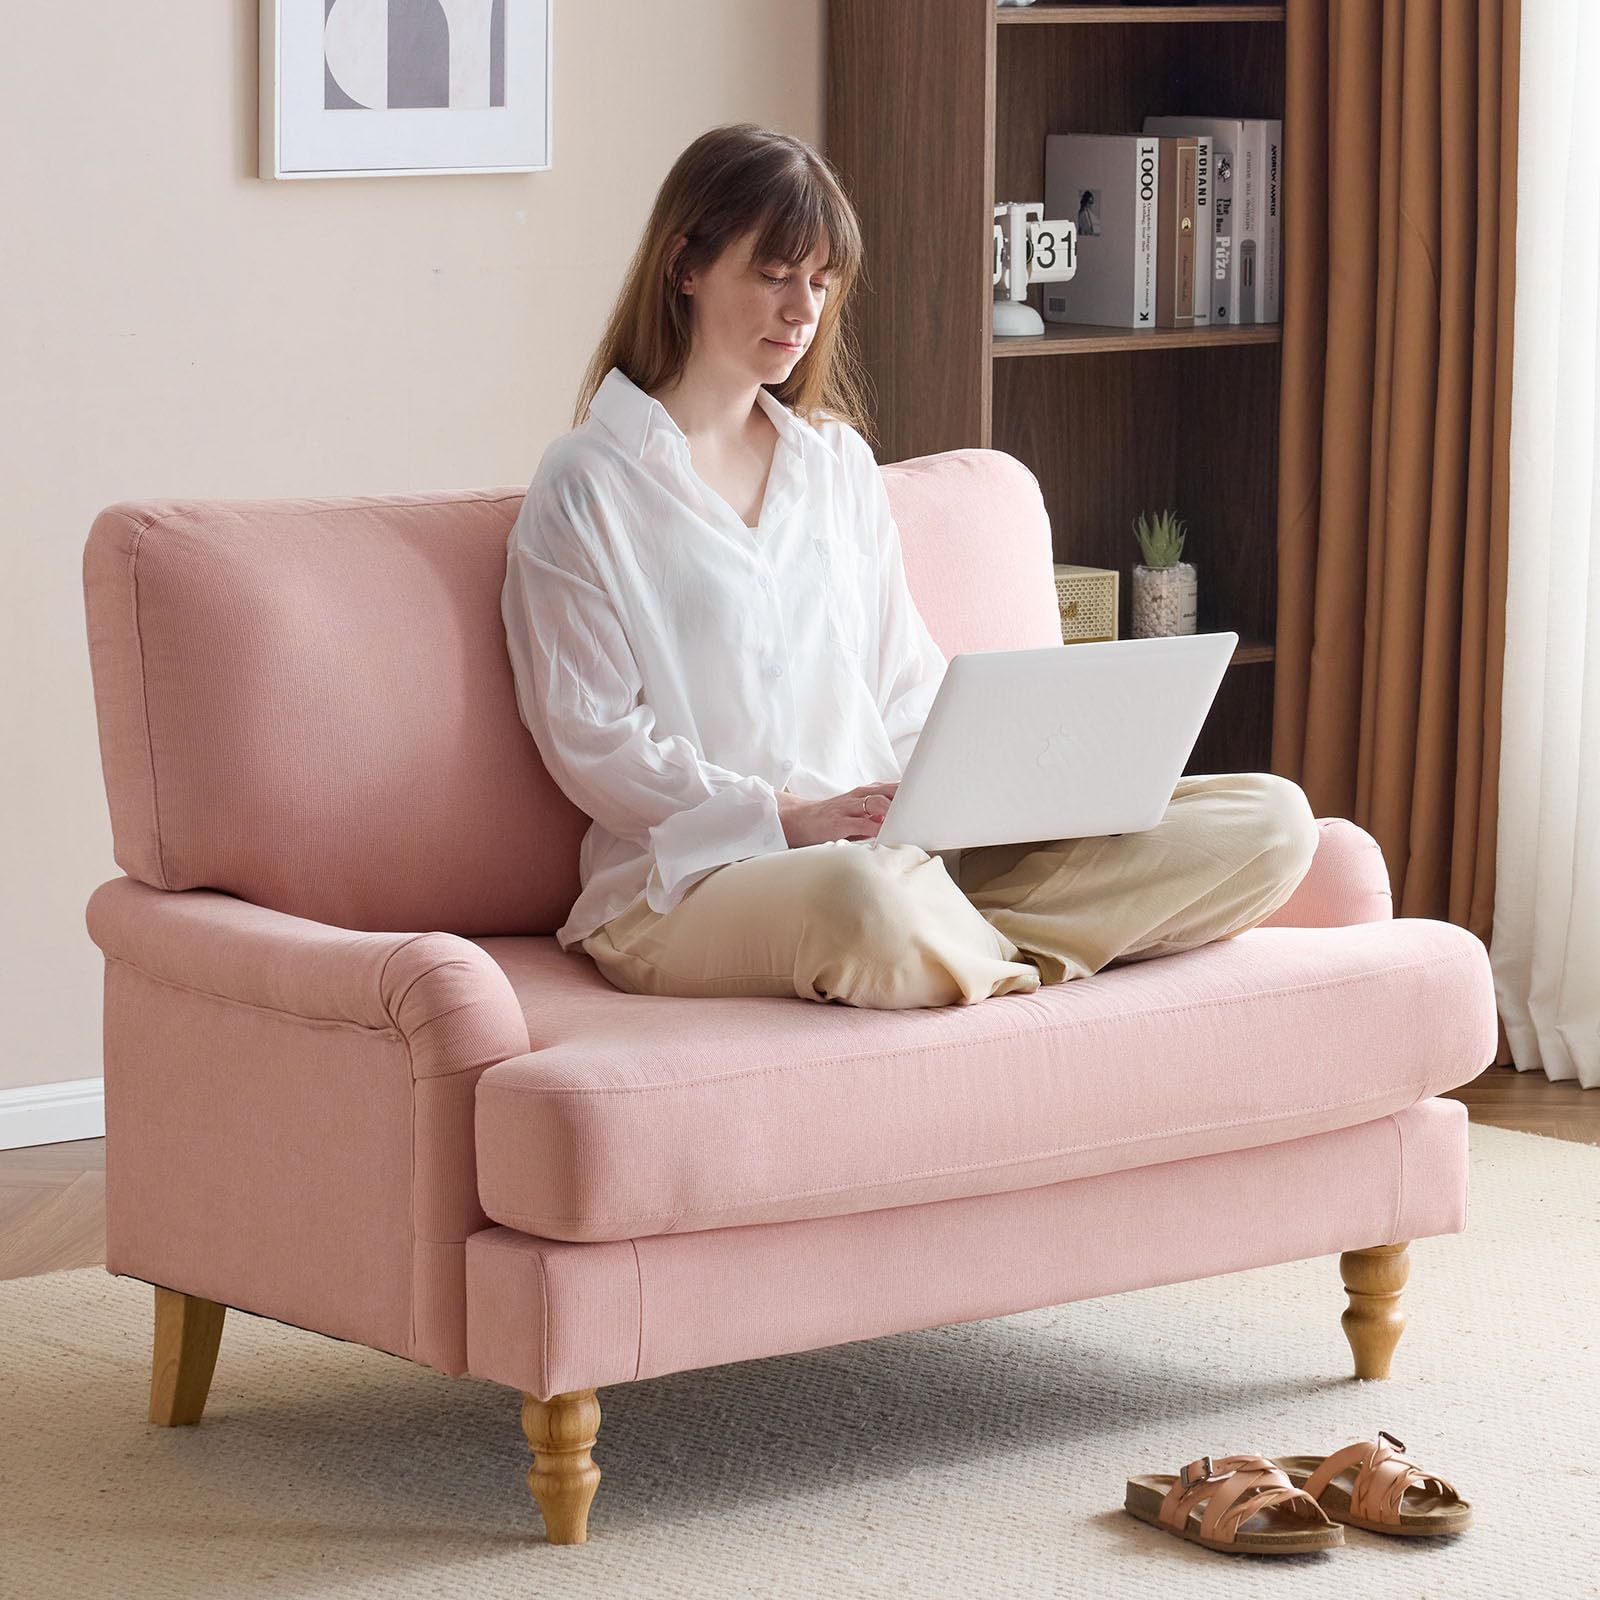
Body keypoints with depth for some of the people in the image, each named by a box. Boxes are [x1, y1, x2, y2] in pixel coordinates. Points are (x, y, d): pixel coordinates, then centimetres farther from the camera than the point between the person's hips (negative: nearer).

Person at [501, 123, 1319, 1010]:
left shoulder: (839, 460, 22)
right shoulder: (585, 486, 2)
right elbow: (591, 738, -6)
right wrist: (790, 820, -18)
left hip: (896, 848, 6)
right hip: (688, 884, -6)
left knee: (1270, 821, -9)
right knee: (861, 901, -45)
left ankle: (951, 950, -23)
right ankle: (1006, 960, -12)